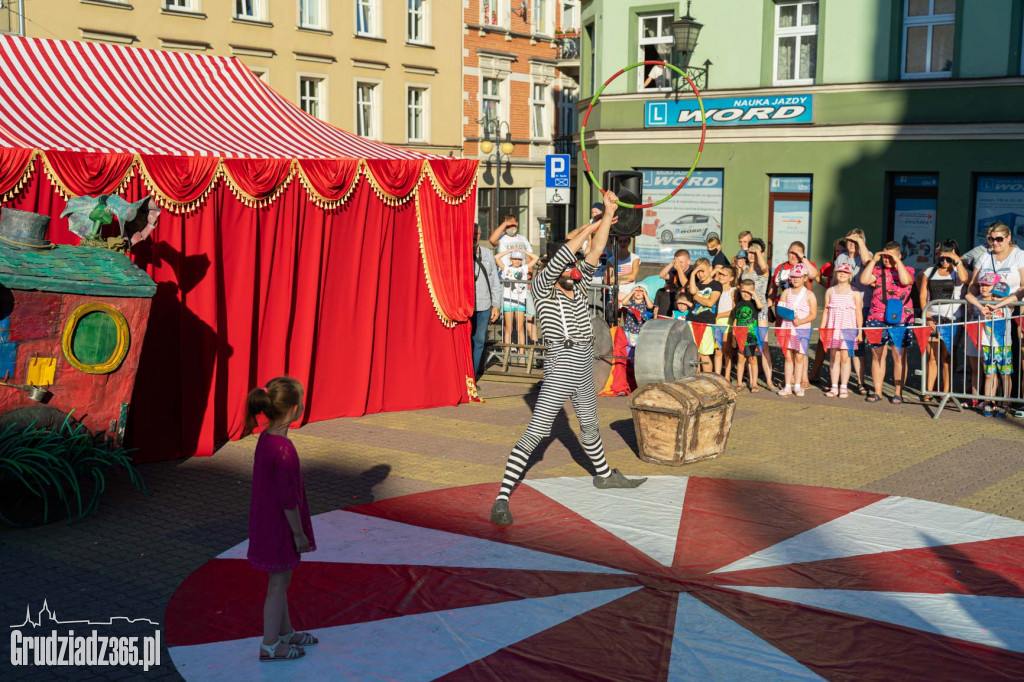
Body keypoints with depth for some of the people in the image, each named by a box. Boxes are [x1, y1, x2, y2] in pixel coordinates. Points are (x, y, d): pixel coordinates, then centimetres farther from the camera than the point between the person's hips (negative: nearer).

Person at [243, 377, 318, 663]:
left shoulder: (265, 438, 0)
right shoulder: (284, 450, -28)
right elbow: (288, 498, -23)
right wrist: (299, 533, -13)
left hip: (266, 522, 9)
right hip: (280, 527, -9)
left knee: (280, 582, 22)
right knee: (278, 584, 6)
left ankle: (286, 633, 38)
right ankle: (270, 646, 20)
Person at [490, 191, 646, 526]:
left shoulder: (578, 285, 10)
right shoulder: (542, 288, -7)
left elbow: (594, 253, 2)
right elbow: (558, 258, -22)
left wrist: (608, 216, -5)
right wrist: (588, 228, -18)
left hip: (584, 366, 7)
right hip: (560, 366, -7)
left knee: (590, 425, 28)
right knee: (536, 432, -15)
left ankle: (604, 475, 51)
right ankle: (501, 500, -19)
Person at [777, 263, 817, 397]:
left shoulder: (809, 295, 1)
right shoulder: (786, 292, 11)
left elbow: (813, 314, -3)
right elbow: (780, 309, 12)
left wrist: (801, 321, -18)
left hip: (803, 328, -3)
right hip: (787, 327, 3)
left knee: (799, 357, -2)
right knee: (788, 356, 3)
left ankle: (798, 386, 6)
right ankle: (788, 386, 7)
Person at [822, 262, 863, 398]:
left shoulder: (854, 292, 3)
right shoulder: (830, 291, 11)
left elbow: (859, 313, 2)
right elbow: (826, 311, 13)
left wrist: (860, 331, -4)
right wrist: (822, 329, 7)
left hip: (848, 328, -2)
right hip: (833, 327, 3)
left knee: (845, 357, -4)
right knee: (834, 357, 3)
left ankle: (844, 387, 3)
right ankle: (834, 387, 9)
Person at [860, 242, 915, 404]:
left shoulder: (907, 270, 7)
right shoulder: (878, 270, 12)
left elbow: (905, 281, -15)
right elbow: (864, 280, -5)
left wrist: (897, 261, -9)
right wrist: (873, 260, -2)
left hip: (900, 319, -2)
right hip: (877, 318, 2)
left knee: (899, 356, -2)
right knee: (877, 354, 4)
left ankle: (898, 392, 5)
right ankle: (877, 391, 13)